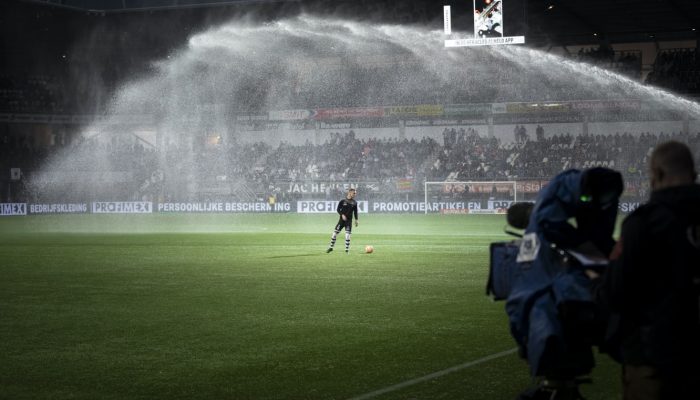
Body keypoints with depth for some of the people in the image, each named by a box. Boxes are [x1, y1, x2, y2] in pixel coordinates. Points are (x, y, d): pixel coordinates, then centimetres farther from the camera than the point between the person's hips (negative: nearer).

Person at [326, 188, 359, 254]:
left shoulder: (354, 203, 4)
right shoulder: (343, 201, -3)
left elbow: (355, 212, 11)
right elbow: (338, 209, -1)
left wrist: (356, 219, 3)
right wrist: (342, 214, -16)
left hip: (349, 221, 1)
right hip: (342, 219, -1)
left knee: (347, 235, -7)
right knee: (335, 233, 0)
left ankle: (347, 249, 1)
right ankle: (331, 247, 15)